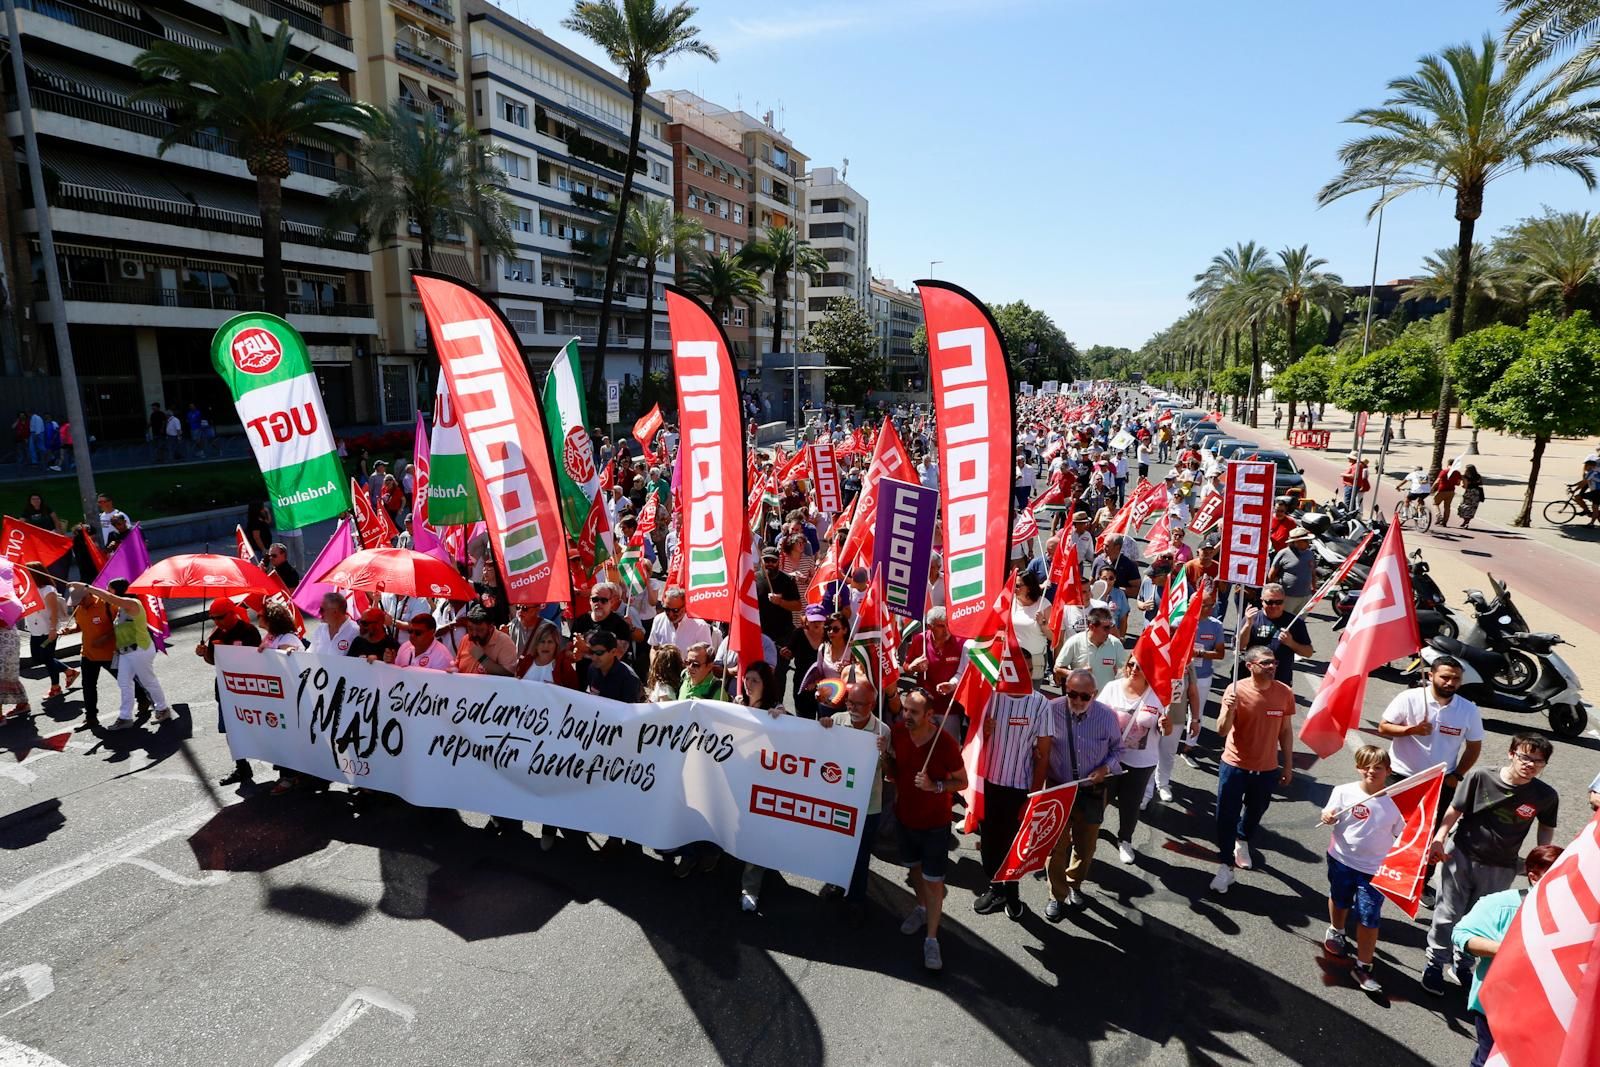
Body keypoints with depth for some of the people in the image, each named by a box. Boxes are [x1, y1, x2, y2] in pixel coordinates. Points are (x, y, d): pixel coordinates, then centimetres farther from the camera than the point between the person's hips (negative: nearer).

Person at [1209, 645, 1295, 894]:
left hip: (1267, 768, 3)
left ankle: (1242, 841, 52)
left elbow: (1286, 731, 5)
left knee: (1255, 812, 23)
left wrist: (1288, 764, 9)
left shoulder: (1285, 693, -8)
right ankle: (1226, 866, 18)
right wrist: (1229, 710, -38)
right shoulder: (1236, 689, -17)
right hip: (1234, 766, -3)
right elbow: (1222, 731, -19)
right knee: (1226, 816, 2)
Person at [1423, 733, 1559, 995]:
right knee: (1448, 914, 7)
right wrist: (1439, 838, -16)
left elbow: (1547, 827, 9)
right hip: (1461, 855, -1)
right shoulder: (1480, 776, -17)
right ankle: (1435, 963, 25)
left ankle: (1462, 963, 36)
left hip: (1500, 868, 2)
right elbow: (1455, 809, -7)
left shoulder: (1546, 796, -11)